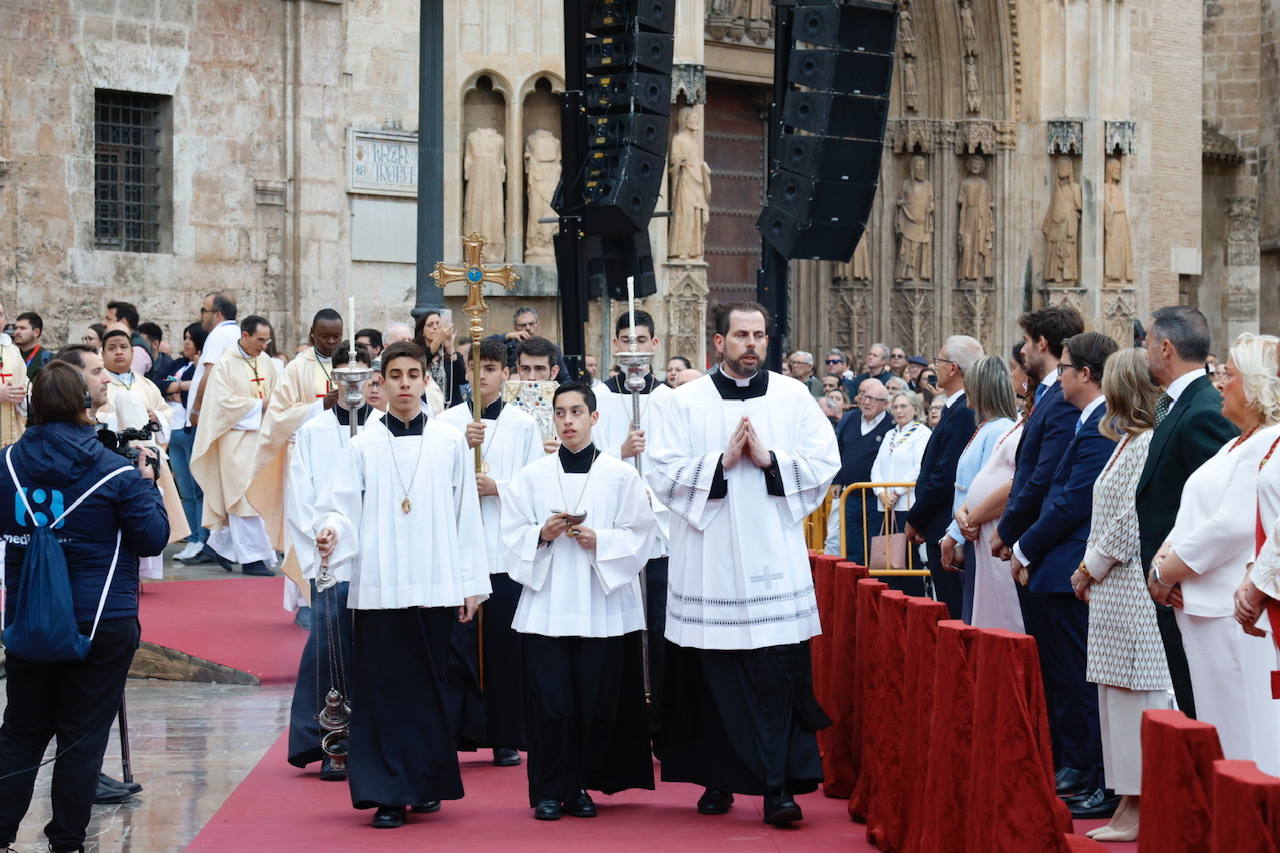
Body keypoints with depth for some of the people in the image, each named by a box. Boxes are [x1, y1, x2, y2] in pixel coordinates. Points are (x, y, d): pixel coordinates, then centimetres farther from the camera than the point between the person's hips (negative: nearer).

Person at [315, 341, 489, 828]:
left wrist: (471, 583, 4)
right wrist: (331, 532, -21)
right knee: (382, 691, -2)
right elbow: (343, 508, 2)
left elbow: (466, 515, 7)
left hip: (435, 586, 1)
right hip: (379, 586, -1)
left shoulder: (450, 442, 6)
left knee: (428, 689, 7)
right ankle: (388, 793, 0)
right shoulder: (364, 445, 4)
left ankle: (427, 782, 19)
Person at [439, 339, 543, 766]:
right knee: (455, 641, -7)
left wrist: (498, 487, -9)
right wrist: (461, 447, -13)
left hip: (507, 549, 0)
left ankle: (506, 738, 13)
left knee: (505, 646, 4)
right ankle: (448, 732, -3)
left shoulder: (524, 425, 8)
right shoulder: (447, 422, 7)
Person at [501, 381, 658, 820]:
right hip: (546, 606, 0)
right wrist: (543, 534, -12)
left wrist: (598, 541, -14)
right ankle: (550, 791, 3)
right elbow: (512, 536, 7)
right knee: (550, 699, -4)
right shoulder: (532, 476, 9)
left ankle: (581, 787, 12)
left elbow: (639, 536, 2)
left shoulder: (621, 475, 5)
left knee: (597, 701, 0)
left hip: (603, 606, 0)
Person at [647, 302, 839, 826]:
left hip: (775, 562, 0)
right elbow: (662, 473, -2)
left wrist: (769, 460, -10)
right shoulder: (685, 403, 5)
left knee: (780, 677, -6)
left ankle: (780, 787, -6)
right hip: (710, 564, 0)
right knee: (713, 677, 4)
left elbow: (825, 464, 2)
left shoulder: (794, 398, 7)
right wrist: (721, 462, -12)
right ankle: (718, 781, 16)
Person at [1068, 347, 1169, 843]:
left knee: (1134, 698, -6)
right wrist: (1090, 570, 12)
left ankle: (1139, 814, -2)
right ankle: (1127, 809, 15)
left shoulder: (1149, 444, -15)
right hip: (1111, 591, 10)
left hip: (1133, 591, -10)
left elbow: (1132, 519, -19)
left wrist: (1092, 567, -8)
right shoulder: (1127, 442, 16)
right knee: (1116, 695, 11)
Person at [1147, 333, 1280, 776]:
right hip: (1206, 607, 10)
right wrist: (1163, 559, 1)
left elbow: (1235, 524, -20)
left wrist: (1171, 570, -12)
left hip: (1237, 617, -10)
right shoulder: (1237, 445, 20)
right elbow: (1192, 517, 20)